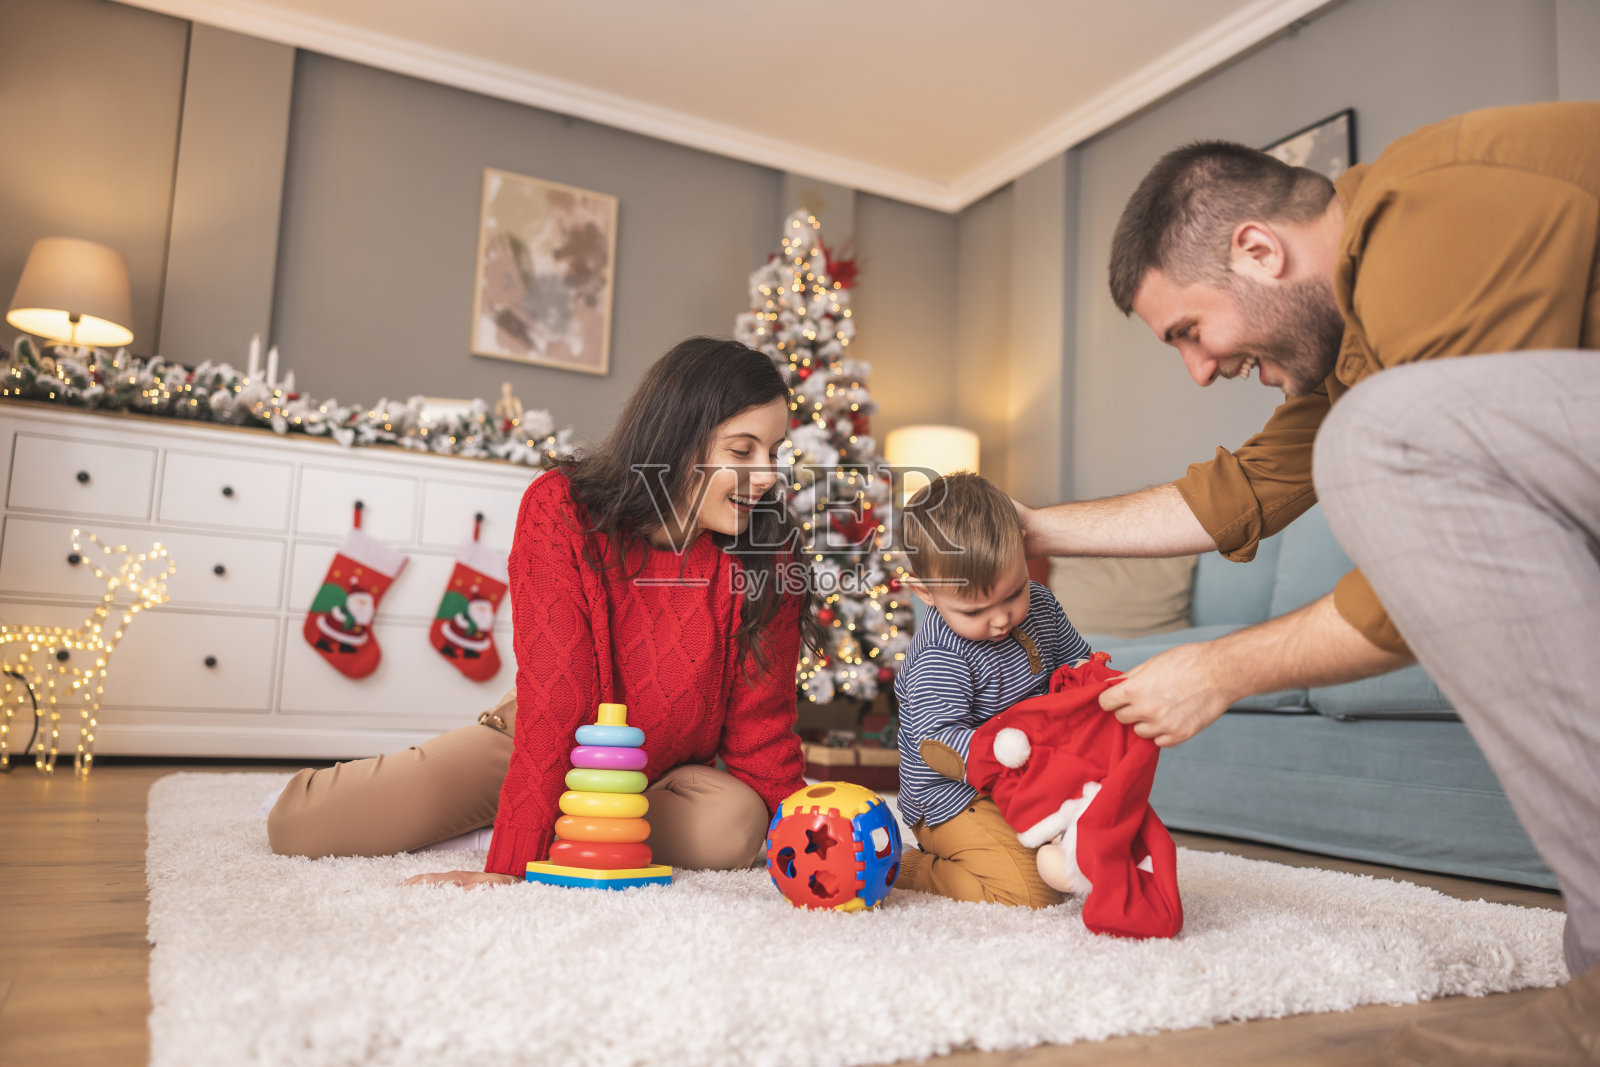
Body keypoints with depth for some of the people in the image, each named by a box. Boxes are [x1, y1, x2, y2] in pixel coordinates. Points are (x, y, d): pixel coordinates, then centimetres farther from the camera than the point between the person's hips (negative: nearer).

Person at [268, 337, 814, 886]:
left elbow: (760, 724, -12)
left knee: (733, 826, -34)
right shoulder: (560, 509, -23)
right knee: (298, 826, -12)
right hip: (533, 741, -1)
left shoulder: (766, 555, -17)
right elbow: (554, 698, -28)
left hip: (663, 773, 2)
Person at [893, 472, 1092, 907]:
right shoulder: (940, 657, -25)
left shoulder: (1040, 605, -1)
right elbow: (936, 743, -29)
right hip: (956, 797, -8)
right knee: (1029, 894, -22)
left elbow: (1073, 659, 14)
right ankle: (905, 870, -1)